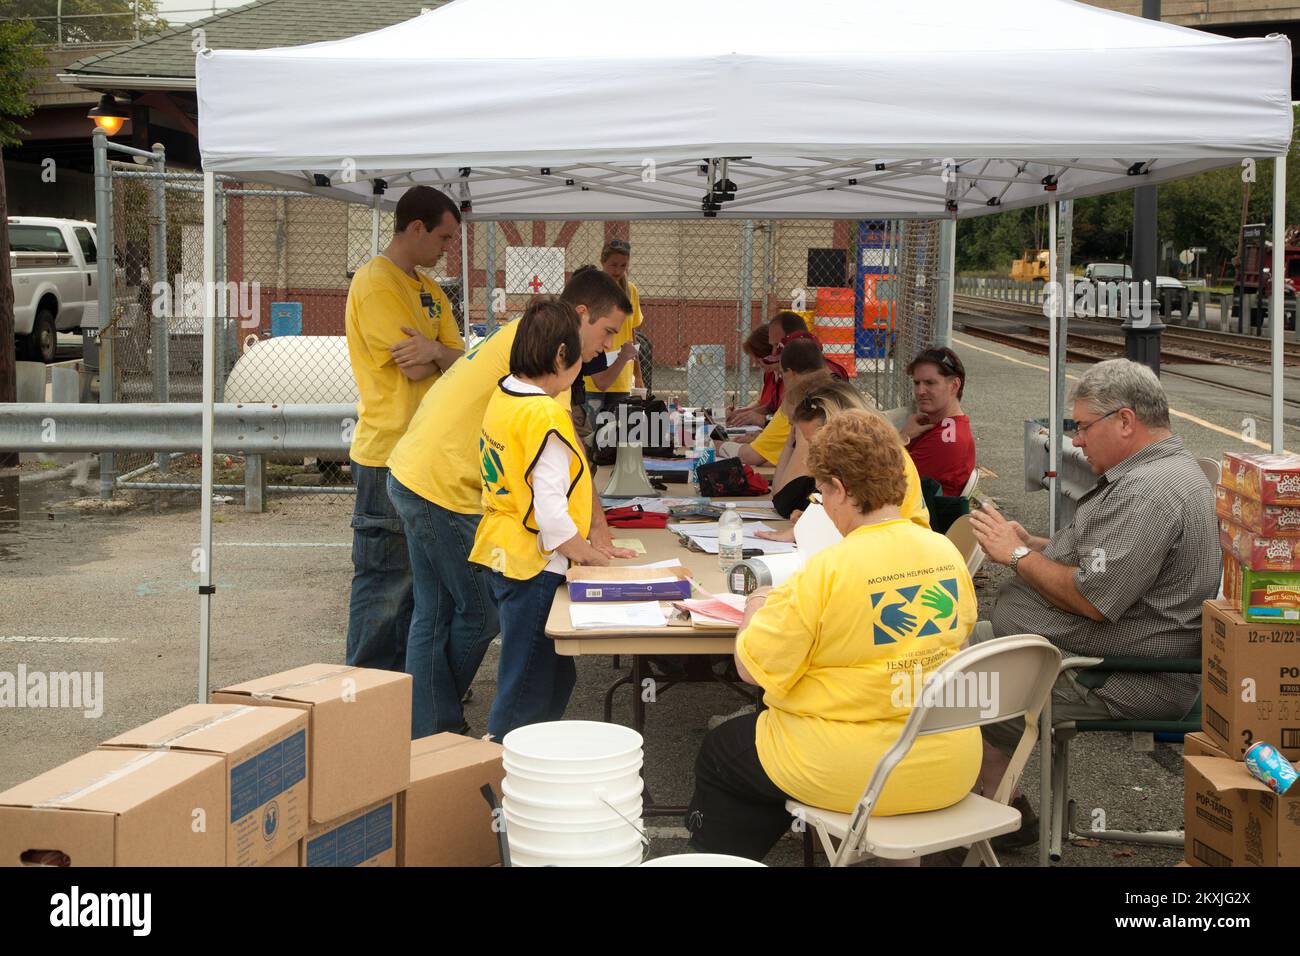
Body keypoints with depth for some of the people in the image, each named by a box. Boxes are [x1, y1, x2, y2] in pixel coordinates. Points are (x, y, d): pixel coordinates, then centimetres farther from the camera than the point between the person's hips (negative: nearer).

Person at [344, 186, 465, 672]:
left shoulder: (429, 289, 16)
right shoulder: (375, 283, -13)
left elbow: (459, 360, 6)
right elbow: (414, 368, -20)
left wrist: (434, 351, -16)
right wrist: (445, 354, 1)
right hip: (389, 454, -9)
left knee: (417, 577, 15)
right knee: (384, 581, -3)